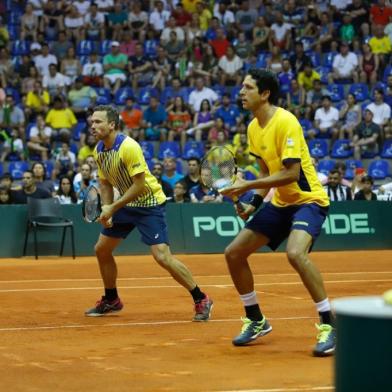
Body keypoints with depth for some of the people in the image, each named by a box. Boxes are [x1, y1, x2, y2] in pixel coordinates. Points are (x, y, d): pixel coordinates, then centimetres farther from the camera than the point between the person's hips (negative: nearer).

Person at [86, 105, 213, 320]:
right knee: (102, 249, 10)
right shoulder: (99, 150, 0)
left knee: (162, 256, -19)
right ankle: (111, 300, 29)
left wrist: (113, 207, -23)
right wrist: (106, 210, -4)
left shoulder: (128, 147, -25)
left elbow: (139, 185, -25)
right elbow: (105, 183, 11)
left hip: (149, 203, -8)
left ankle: (201, 300, -8)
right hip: (125, 203, 9)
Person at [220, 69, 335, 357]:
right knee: (234, 253, 6)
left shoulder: (285, 122, -20)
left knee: (295, 253, -34)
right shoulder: (254, 128, 6)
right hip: (280, 203, 9)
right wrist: (254, 203, 2)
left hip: (308, 200, -9)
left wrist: (247, 186, -24)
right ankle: (256, 321, 23)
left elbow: (291, 173, -26)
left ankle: (329, 325, -23)